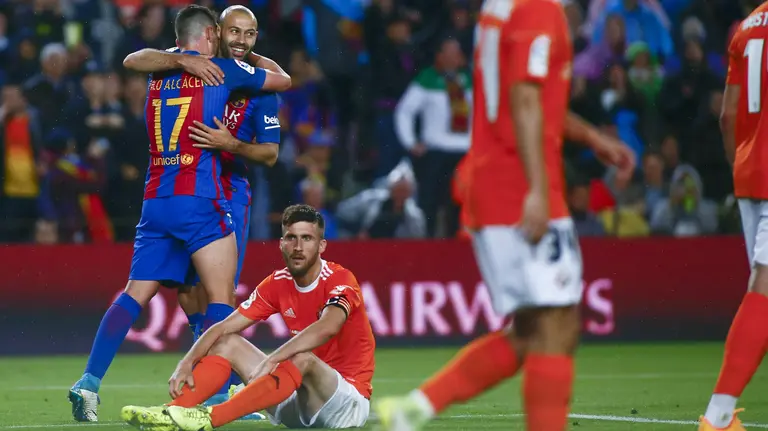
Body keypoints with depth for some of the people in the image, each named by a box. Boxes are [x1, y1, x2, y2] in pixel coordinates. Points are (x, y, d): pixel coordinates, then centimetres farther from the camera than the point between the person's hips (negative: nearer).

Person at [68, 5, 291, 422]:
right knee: (221, 298, -2)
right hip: (200, 200, -5)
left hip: (155, 201, 5)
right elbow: (283, 81, 18)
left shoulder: (158, 73, 15)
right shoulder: (222, 70, 3)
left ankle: (89, 382, -7)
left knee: (134, 295, 4)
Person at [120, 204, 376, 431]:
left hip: (349, 402, -7)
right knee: (229, 343, 1)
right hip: (297, 403, 7)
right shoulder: (277, 284, 3)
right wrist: (187, 363, -16)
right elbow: (223, 328, 1)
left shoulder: (340, 280, -16)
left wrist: (271, 360, -45)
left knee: (303, 359, -37)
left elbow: (327, 328, -37)